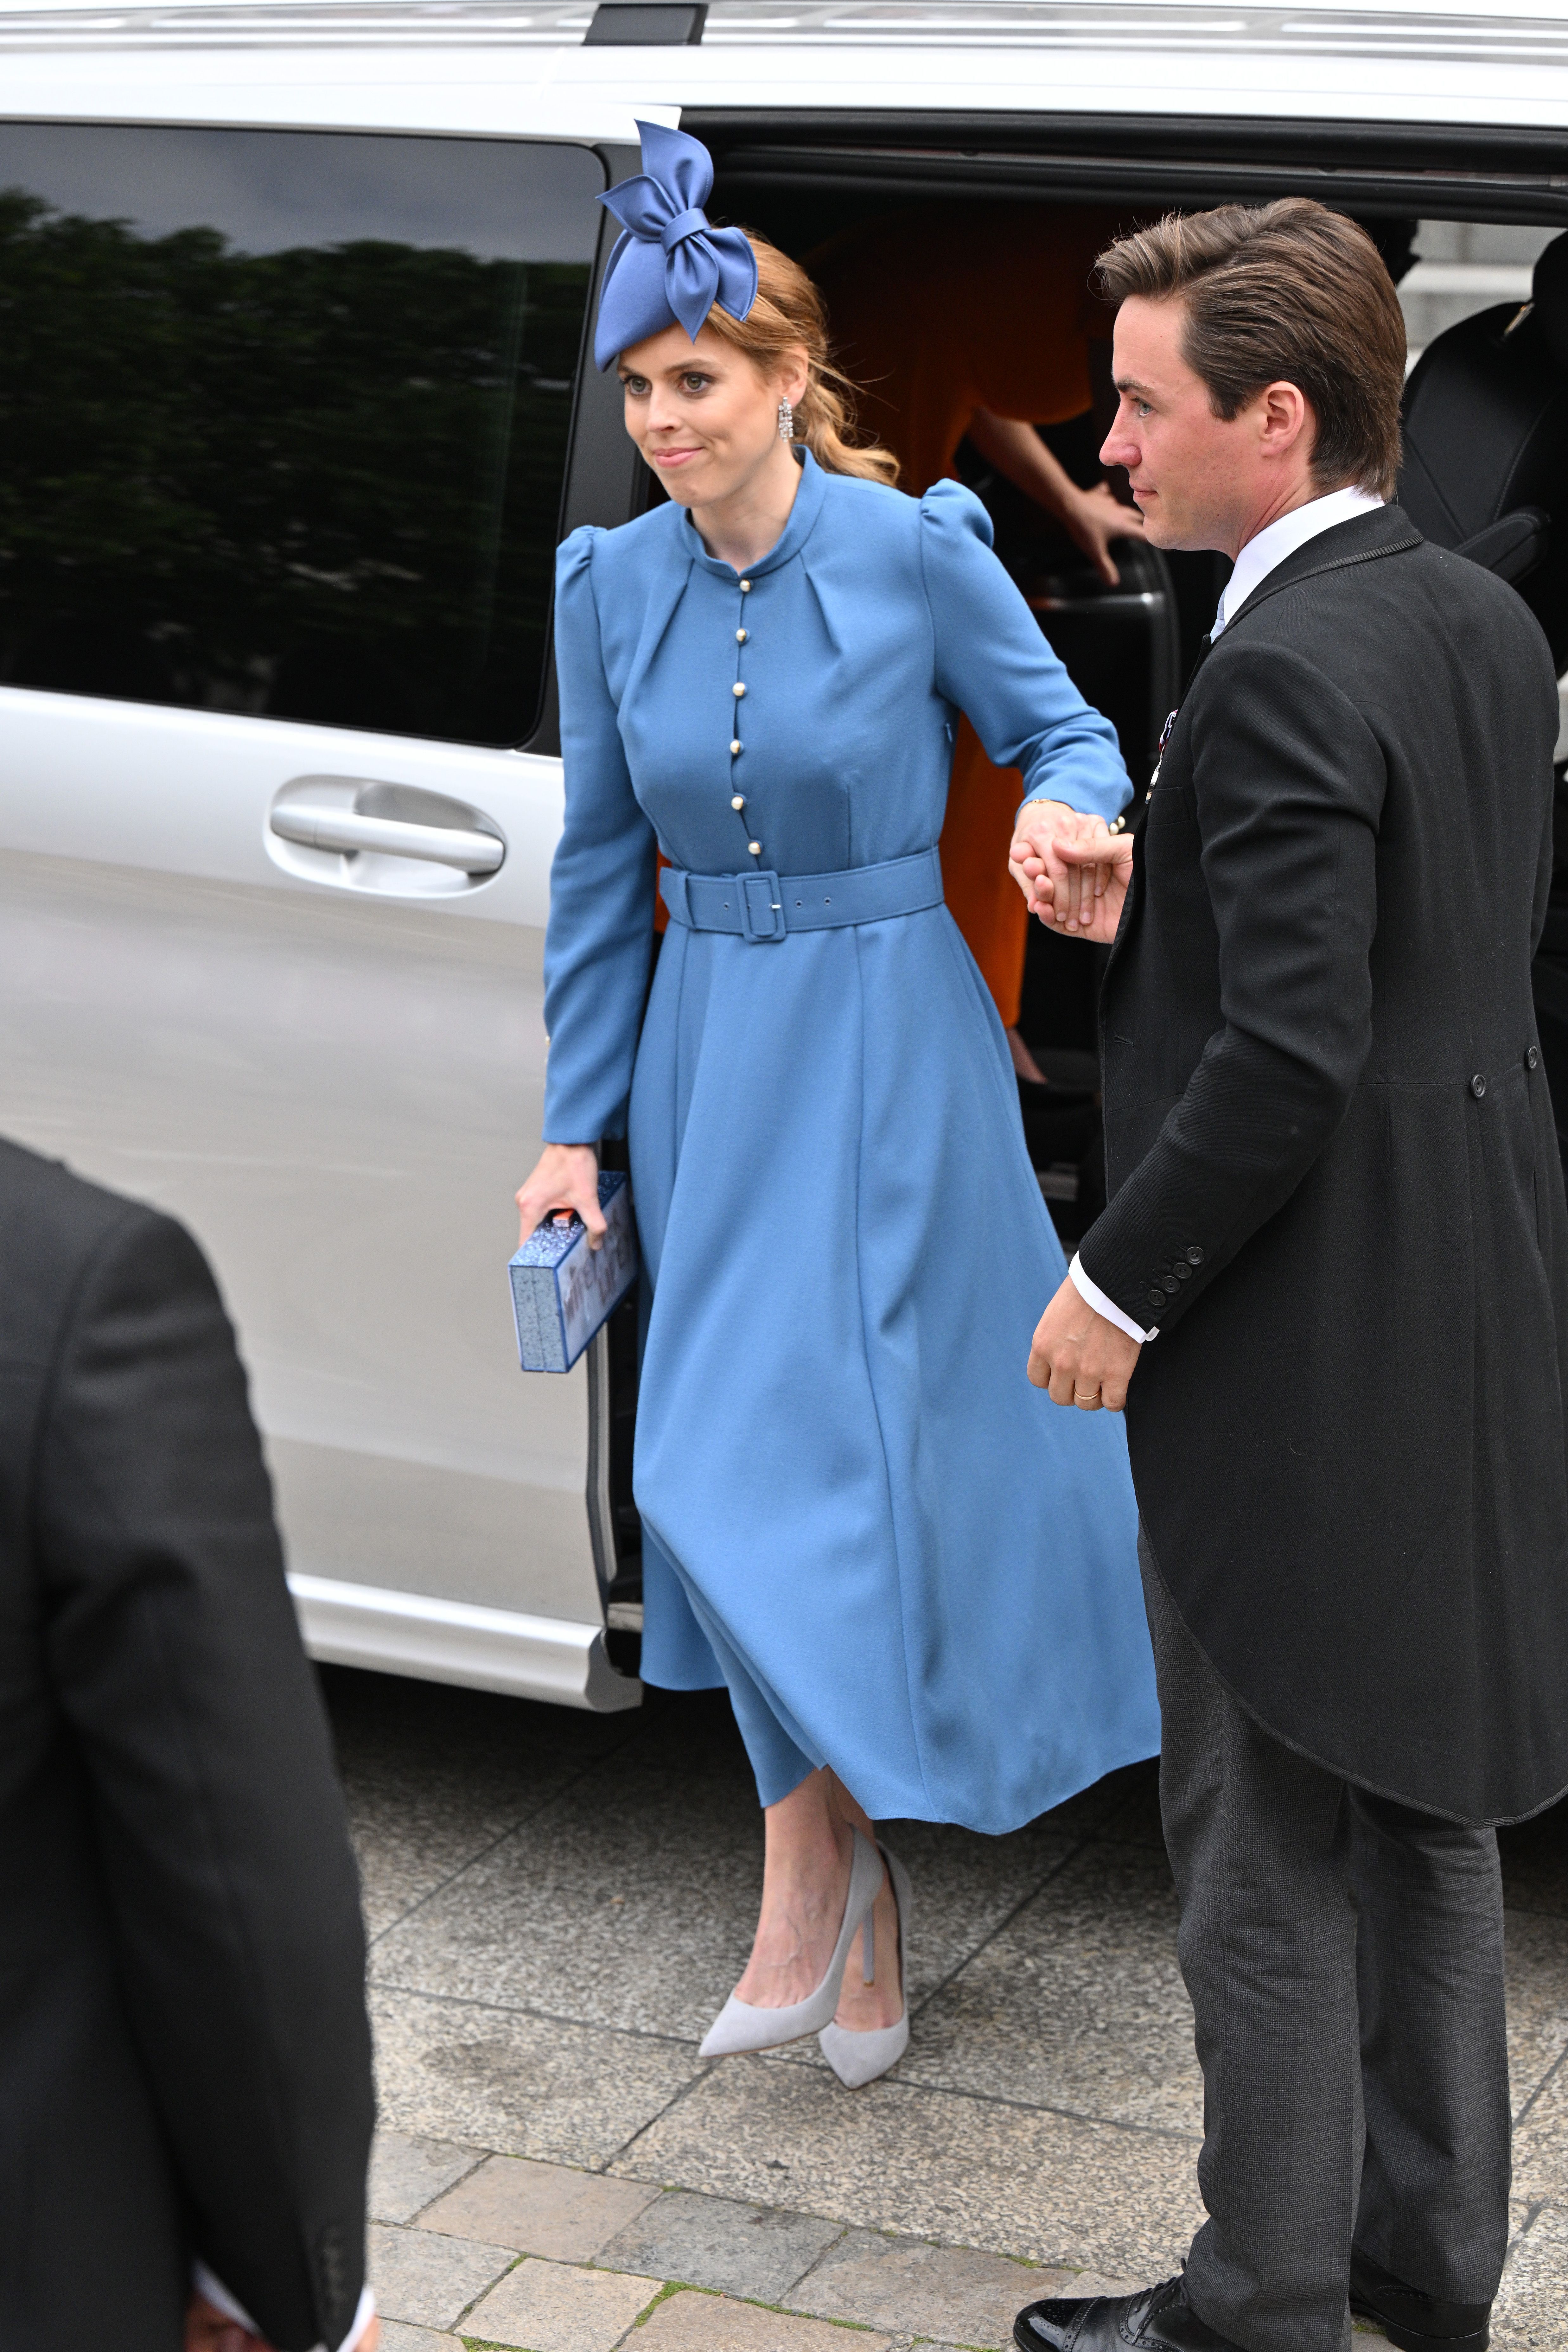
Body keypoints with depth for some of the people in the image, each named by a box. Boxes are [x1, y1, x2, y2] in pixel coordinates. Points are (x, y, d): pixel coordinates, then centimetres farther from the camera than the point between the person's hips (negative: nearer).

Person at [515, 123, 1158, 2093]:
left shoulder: (918, 552, -11)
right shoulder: (611, 587, 1)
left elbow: (1067, 733, -1)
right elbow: (600, 869, 7)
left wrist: (1071, 813, -25)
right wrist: (575, 1123, 6)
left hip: (888, 1047, -4)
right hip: (707, 1054, 4)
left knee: (850, 1450, -6)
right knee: (722, 1469, 6)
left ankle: (820, 1848, 15)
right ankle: (849, 1889, 21)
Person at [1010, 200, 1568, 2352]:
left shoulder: (1284, 675, -21)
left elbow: (1291, 1058, -26)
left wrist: (1119, 1287, -14)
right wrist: (1143, 916, 11)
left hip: (1311, 1342, -9)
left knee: (1268, 1847, 4)